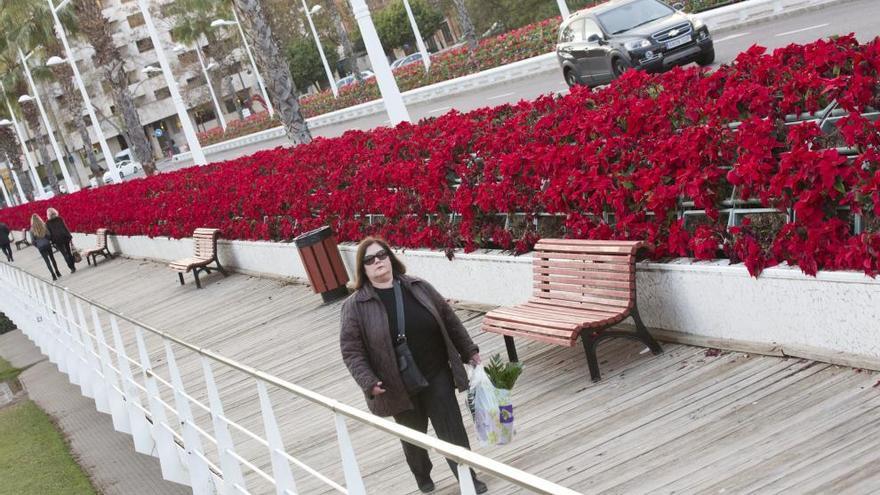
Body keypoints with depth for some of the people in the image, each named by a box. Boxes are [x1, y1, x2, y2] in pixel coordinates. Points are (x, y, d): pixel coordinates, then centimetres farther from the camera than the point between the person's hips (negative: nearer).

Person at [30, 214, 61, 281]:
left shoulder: (32, 230, -9)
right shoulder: (44, 226, -8)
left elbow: (33, 241, -6)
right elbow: (49, 235, -5)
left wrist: (37, 246, 11)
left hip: (41, 247, -1)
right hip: (48, 245, 1)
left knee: (47, 261, 6)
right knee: (52, 259, 17)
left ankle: (53, 275, 4)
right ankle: (57, 272, 24)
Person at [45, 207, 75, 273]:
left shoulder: (48, 223, -3)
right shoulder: (60, 219, 0)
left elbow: (49, 233, -1)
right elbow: (65, 228, -1)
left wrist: (52, 241, 7)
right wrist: (69, 236, 3)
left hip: (57, 240, -2)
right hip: (65, 237, 2)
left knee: (65, 254, 2)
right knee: (69, 252, 14)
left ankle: (72, 268, -3)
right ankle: (73, 266, 15)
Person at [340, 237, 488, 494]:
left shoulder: (419, 287, -1)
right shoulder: (355, 305, -10)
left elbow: (449, 320, 8)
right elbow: (351, 350, -10)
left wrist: (469, 351, 11)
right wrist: (368, 382, -20)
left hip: (437, 377, 1)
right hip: (399, 387, -1)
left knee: (452, 431, 5)